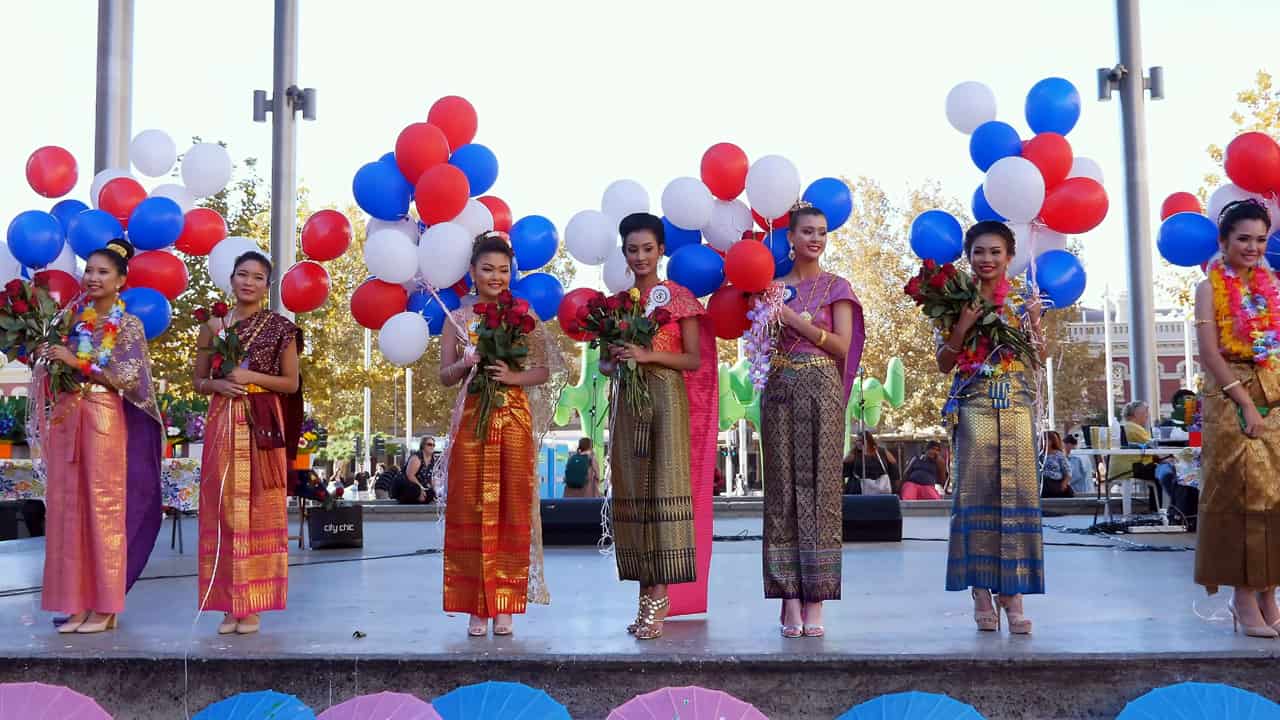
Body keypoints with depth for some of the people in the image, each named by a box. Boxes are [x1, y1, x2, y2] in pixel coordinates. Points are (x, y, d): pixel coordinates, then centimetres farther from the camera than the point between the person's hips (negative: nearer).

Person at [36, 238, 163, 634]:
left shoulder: (128, 325, -2)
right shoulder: (76, 318, 11)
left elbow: (127, 380, -11)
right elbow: (56, 370, 19)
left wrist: (78, 362, -13)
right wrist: (50, 357, -1)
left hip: (103, 422, -5)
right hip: (66, 419, 5)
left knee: (104, 508, -2)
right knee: (68, 507, 4)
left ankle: (105, 606, 4)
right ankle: (78, 603, 10)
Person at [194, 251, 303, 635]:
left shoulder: (279, 327, 3)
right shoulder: (214, 326, 9)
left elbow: (291, 383, 2)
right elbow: (199, 381, 13)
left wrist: (251, 376, -11)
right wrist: (219, 384, -8)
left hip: (262, 426, -2)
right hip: (223, 425, 2)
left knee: (259, 510, -1)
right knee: (223, 508, 1)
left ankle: (253, 605, 6)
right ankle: (229, 604, 9)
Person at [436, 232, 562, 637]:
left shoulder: (522, 315, 7)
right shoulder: (458, 319, 9)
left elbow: (545, 370, 4)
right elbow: (445, 376, 8)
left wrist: (512, 376, -13)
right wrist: (467, 364, -11)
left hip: (514, 421, 0)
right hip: (471, 419, 1)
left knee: (512, 510, 0)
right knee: (470, 509, -1)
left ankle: (504, 606, 8)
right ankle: (476, 606, 7)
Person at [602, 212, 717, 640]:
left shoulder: (679, 298, 3)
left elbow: (695, 360, -2)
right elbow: (604, 364, 16)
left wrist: (649, 355, -14)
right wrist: (615, 361, -6)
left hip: (667, 398, -4)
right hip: (628, 401, 4)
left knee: (664, 489, -9)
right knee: (631, 492, 2)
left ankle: (659, 595, -6)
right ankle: (650, 592, 8)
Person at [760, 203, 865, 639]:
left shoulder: (836, 287, 6)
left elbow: (842, 345, -4)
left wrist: (794, 319, -11)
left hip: (821, 389, -2)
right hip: (780, 389, 2)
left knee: (818, 485, -4)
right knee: (782, 487, -1)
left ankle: (815, 602, 0)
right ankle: (789, 600, 3)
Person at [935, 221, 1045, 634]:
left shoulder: (1022, 302, 9)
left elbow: (1034, 361, 9)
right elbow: (944, 364, 3)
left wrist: (1034, 324, -7)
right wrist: (961, 326, -11)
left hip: (1015, 408, 2)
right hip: (973, 409, -2)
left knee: (1017, 494, -1)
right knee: (976, 495, -4)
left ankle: (1013, 594, 5)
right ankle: (981, 593, 3)